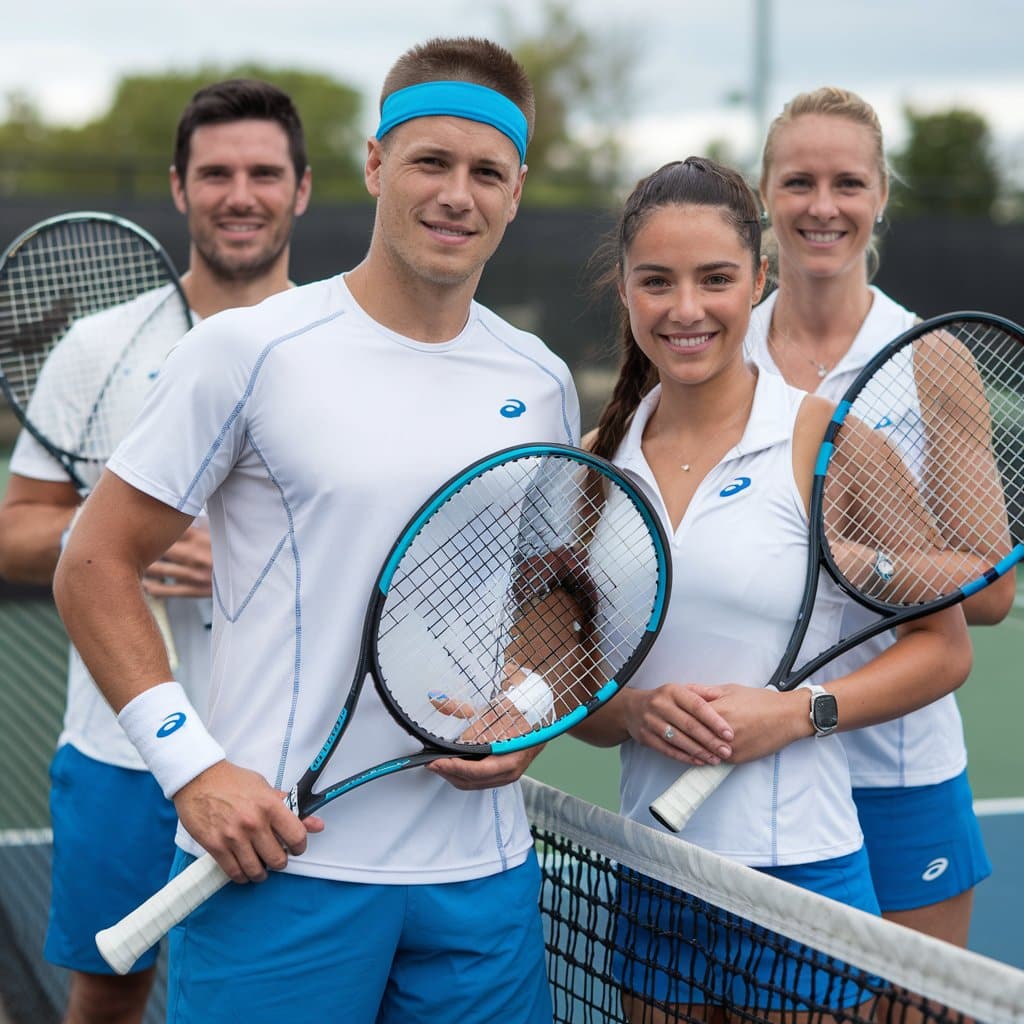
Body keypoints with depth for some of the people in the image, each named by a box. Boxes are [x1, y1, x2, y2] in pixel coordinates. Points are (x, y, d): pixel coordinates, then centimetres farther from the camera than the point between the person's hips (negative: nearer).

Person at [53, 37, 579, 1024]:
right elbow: (93, 567, -4)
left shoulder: (540, 382, 8)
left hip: (483, 874, 5)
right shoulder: (248, 351, -6)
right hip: (276, 862, -4)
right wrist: (193, 763, -13)